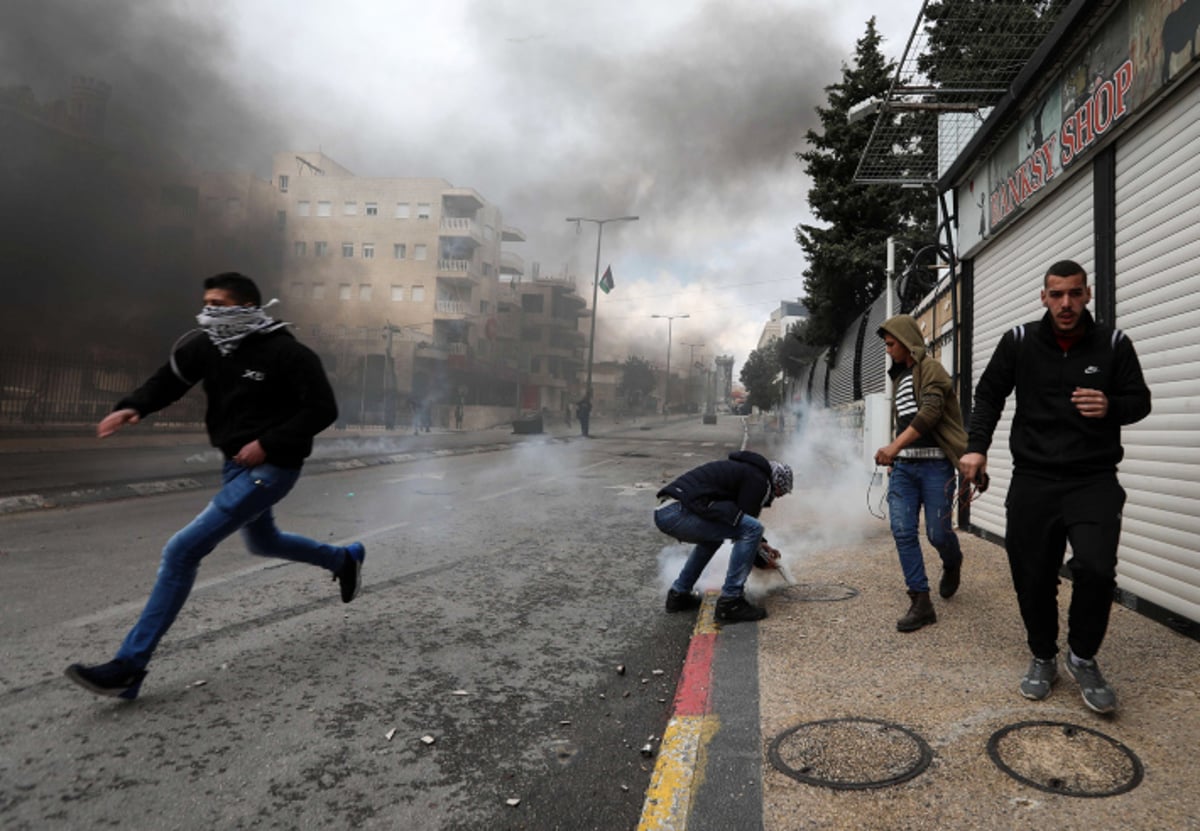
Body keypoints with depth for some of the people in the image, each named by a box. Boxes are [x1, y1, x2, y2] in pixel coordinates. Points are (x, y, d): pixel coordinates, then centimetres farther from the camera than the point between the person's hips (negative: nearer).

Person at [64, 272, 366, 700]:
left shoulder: (285, 353, -20)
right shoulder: (207, 345, 1)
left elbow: (323, 408, -19)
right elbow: (170, 379, 1)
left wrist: (268, 444, -23)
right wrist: (133, 407, -20)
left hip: (269, 468, -9)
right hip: (236, 463, 9)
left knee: (181, 551, -13)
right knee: (262, 542, 29)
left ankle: (129, 667, -4)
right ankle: (345, 559, 52)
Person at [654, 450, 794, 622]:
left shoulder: (745, 468, 29)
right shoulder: (758, 479, 0)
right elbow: (747, 525, 1)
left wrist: (758, 543, 43)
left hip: (663, 510, 11)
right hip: (678, 513, -11)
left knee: (714, 533, 35)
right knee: (752, 529, -9)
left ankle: (678, 595, 32)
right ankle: (730, 603, -3)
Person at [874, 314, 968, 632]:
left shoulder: (930, 368, -6)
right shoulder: (899, 376, 18)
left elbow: (930, 412, -20)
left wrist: (894, 446, -27)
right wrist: (894, 452, 14)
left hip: (935, 464, -6)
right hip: (903, 465, 7)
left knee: (937, 533, -2)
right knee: (903, 531, -5)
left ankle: (952, 565, 33)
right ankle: (920, 601, 1)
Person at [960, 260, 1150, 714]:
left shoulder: (1113, 343, 1)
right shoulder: (1019, 342, 1)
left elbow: (1139, 400, 8)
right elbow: (988, 396, 7)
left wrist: (1110, 407, -15)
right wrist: (976, 447, -5)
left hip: (1094, 480, 0)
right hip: (1033, 481, 1)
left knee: (1096, 568, -17)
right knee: (1032, 576, 5)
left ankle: (1082, 658, 9)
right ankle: (1043, 659, 29)